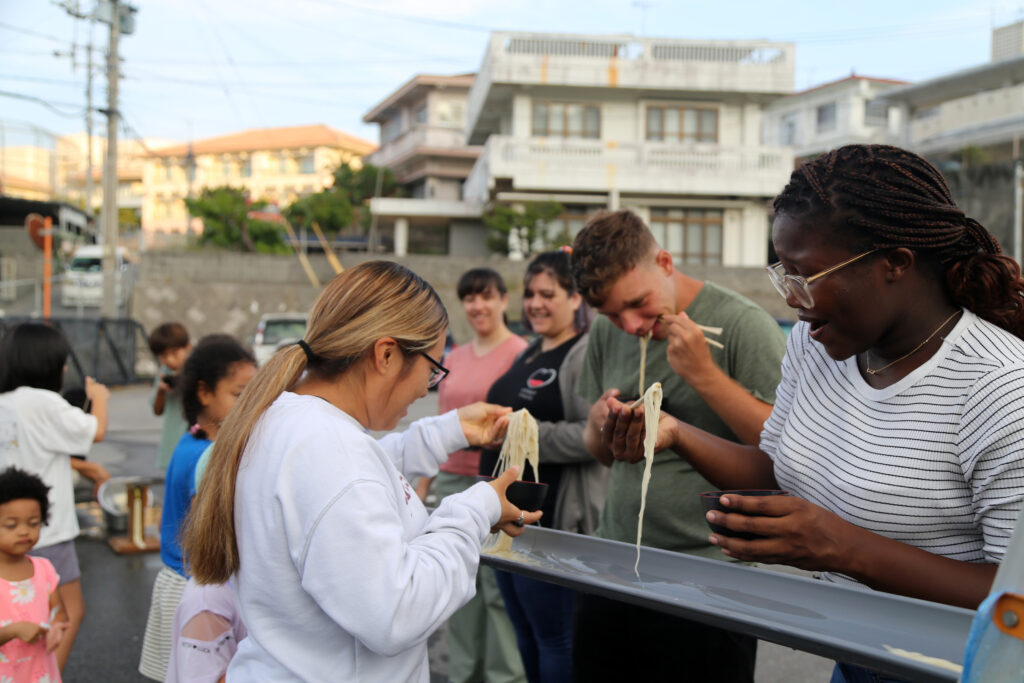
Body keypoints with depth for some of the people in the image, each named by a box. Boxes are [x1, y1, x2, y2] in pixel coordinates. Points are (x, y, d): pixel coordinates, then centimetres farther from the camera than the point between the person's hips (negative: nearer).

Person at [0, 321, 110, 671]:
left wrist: (82, 466, 18)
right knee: (71, 612, 3)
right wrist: (98, 397, 9)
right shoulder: (43, 402, -20)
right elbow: (96, 431, -10)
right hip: (46, 531, -8)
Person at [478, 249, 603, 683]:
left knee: (553, 637, -2)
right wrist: (488, 426, 17)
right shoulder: (529, 354, 17)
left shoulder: (587, 354, -12)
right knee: (525, 633, 16)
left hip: (553, 518, -9)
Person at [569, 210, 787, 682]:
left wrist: (703, 373, -20)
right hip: (613, 567, 6)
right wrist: (600, 426, -5)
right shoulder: (606, 333, 7)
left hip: (708, 577, -5)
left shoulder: (743, 325, -10)